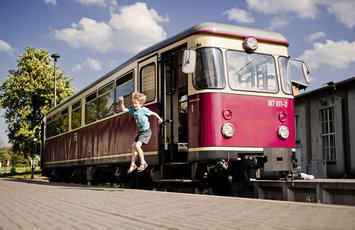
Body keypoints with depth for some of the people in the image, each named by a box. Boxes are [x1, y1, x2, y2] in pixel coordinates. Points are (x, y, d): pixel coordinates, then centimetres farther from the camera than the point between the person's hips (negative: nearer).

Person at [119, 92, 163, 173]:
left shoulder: (144, 110, -14)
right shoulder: (133, 110, 4)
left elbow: (153, 113, -2)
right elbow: (124, 109, 9)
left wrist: (159, 119, 10)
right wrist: (122, 102, -5)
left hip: (146, 131, -8)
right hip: (141, 131, 9)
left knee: (137, 145, -20)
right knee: (133, 146, 9)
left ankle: (143, 163, -7)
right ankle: (133, 164, 18)